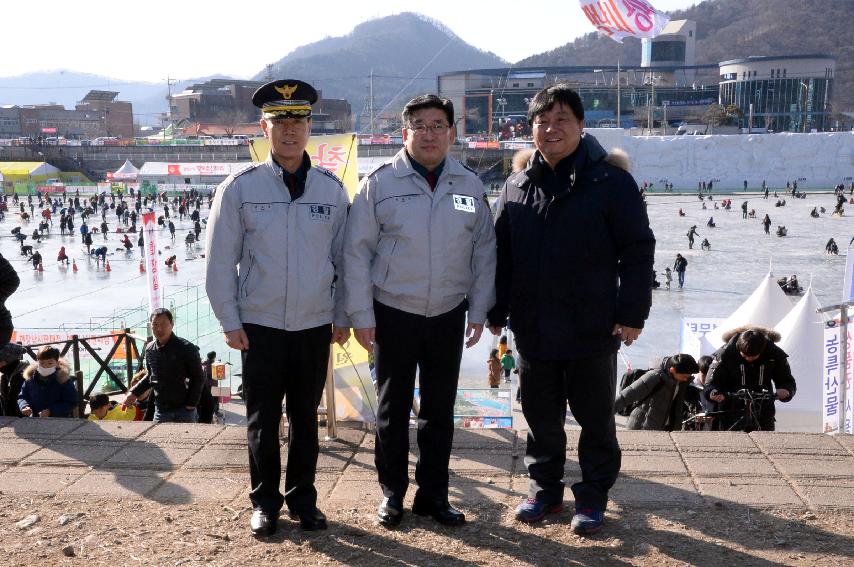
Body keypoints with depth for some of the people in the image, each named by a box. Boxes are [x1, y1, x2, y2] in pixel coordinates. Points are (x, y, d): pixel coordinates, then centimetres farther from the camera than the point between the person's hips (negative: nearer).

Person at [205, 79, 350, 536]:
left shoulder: (331, 188, 1)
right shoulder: (240, 187, -4)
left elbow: (345, 257, 7)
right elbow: (220, 260, -2)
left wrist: (343, 316, 6)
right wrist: (230, 322, -4)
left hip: (315, 325, 2)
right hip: (260, 326, -1)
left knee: (305, 416, 12)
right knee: (262, 418, 7)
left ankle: (302, 497, 26)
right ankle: (265, 502, 23)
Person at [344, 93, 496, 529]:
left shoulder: (469, 185, 2)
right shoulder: (379, 183, -7)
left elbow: (484, 250, 6)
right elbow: (357, 251, -6)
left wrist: (479, 310, 3)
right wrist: (362, 316, -8)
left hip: (448, 315, 2)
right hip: (393, 314, -2)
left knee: (439, 410, 11)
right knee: (393, 409, 9)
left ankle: (433, 495, 24)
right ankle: (392, 493, 24)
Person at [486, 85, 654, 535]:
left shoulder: (611, 182, -7)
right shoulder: (517, 187, 7)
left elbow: (637, 251, -7)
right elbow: (501, 255, 12)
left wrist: (632, 313, -12)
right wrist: (497, 312, 10)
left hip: (593, 330, -4)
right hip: (533, 330, 4)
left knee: (595, 418, 9)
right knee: (541, 417, 14)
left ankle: (593, 497, 23)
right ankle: (544, 489, 30)